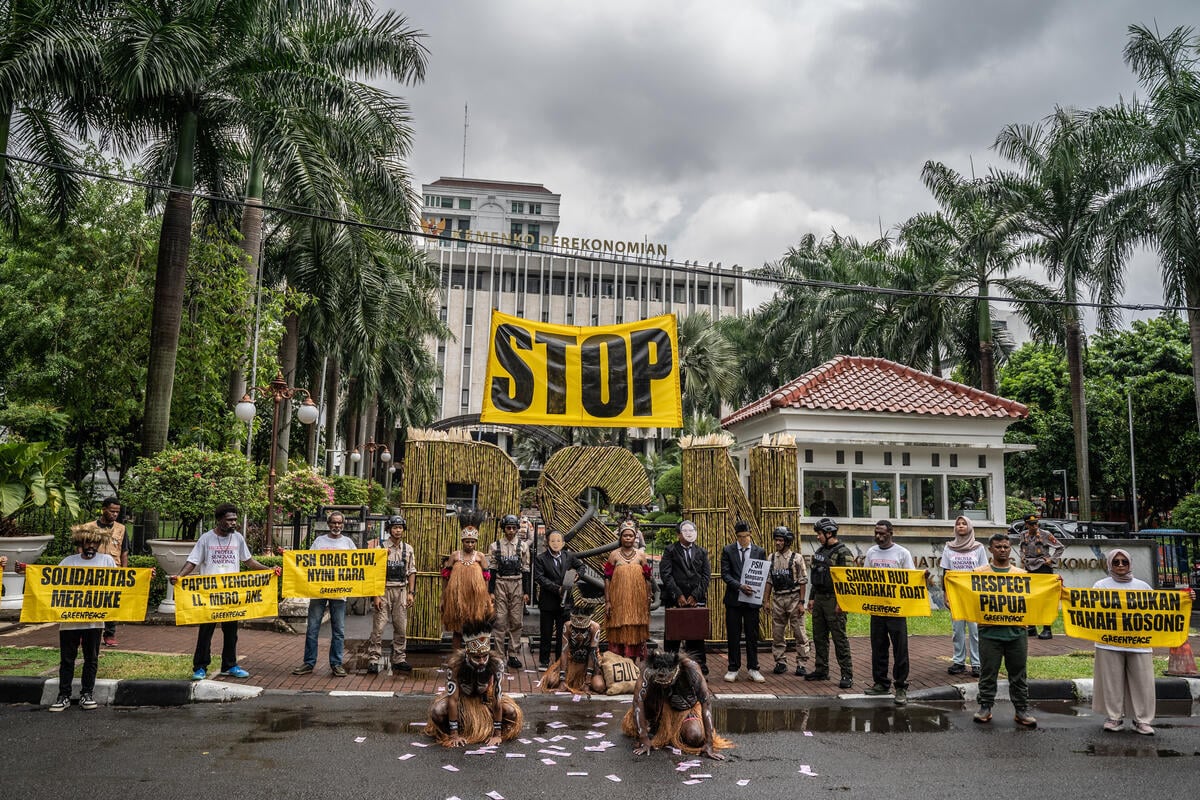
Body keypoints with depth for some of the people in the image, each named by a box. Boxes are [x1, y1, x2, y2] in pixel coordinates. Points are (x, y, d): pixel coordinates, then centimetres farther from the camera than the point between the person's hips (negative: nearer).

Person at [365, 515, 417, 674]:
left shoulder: (408, 549, 9)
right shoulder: (381, 547, -3)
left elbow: (411, 572, 11)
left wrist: (411, 593, 3)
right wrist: (376, 595, -11)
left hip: (401, 591, 3)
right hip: (384, 589, -3)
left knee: (401, 627, 6)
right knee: (378, 627, -5)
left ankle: (399, 659, 15)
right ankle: (374, 660, 2)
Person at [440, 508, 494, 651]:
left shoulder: (480, 557, 1)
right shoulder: (454, 556, 2)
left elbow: (486, 580, 2)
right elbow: (445, 578, 4)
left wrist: (486, 598, -3)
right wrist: (443, 597, 3)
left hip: (475, 599, 0)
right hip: (456, 599, 1)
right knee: (457, 628, 8)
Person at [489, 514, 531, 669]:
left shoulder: (523, 546, 5)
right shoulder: (495, 546, 3)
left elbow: (525, 570, 6)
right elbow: (492, 570, 2)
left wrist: (526, 592, 3)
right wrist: (491, 591, -3)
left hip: (517, 585, 1)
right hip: (500, 584, -1)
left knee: (516, 621, 3)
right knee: (500, 621, -1)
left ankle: (513, 655, 12)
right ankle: (500, 656, 6)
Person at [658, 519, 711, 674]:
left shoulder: (702, 552, 13)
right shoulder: (670, 551, 4)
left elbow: (706, 575, 5)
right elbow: (665, 574, -5)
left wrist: (695, 595, -7)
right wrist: (678, 595, -11)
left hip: (696, 600, 2)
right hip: (675, 600, -2)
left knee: (696, 636, 3)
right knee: (672, 637, 2)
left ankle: (699, 670, 8)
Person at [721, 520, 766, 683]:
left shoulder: (760, 551, 5)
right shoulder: (728, 550, 2)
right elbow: (725, 574, -4)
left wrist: (755, 591, -12)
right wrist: (740, 586, -18)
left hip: (752, 599, 1)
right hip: (733, 599, 0)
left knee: (752, 635, 6)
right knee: (733, 635, 5)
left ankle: (752, 668, 16)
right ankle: (733, 668, 14)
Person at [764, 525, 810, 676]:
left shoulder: (797, 558, -4)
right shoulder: (772, 558, 8)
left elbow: (803, 581, -5)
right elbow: (769, 580, 12)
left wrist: (801, 602, -9)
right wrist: (766, 599, 7)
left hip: (793, 598, -4)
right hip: (777, 599, 4)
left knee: (799, 633, -1)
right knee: (777, 633, 7)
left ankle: (801, 663, 7)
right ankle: (780, 662, 16)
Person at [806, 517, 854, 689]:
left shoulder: (843, 552, -11)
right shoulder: (820, 551, 15)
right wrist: (811, 598, 17)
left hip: (833, 600, -8)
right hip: (819, 599, 9)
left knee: (839, 638, -5)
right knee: (819, 637, 13)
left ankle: (847, 674, 0)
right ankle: (821, 670, 22)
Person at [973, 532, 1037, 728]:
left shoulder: (1022, 574, 11)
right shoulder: (980, 573, 4)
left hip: (1016, 631, 2)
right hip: (989, 632, -2)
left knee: (1018, 674, 9)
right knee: (988, 673, 5)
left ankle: (1021, 710, 19)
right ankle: (985, 707, 16)